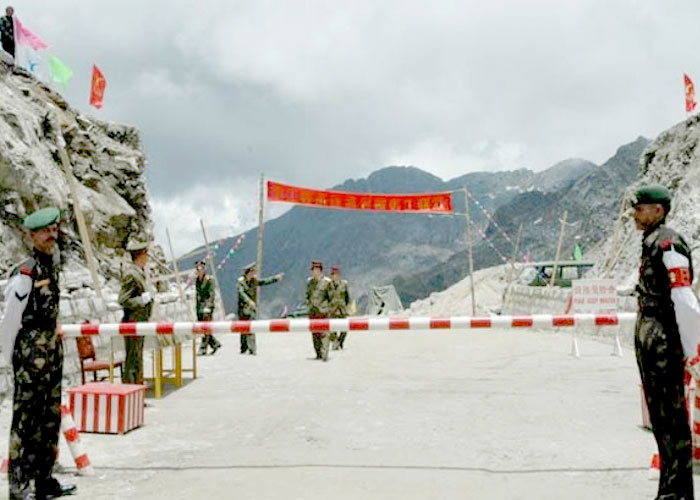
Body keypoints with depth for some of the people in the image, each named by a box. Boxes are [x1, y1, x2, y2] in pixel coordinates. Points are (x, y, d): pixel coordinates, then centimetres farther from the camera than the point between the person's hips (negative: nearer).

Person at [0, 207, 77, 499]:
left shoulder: (53, 262, 9)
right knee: (25, 420, -1)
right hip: (31, 353, -8)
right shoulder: (25, 273, -16)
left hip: (53, 351, 8)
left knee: (51, 418, 14)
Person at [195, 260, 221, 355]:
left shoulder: (208, 280, -9)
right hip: (199, 306, 8)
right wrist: (197, 307, 18)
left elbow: (212, 294, -13)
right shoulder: (197, 280, 12)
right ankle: (215, 344, 21)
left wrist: (208, 306, -20)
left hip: (207, 305, -8)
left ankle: (203, 349, -5)